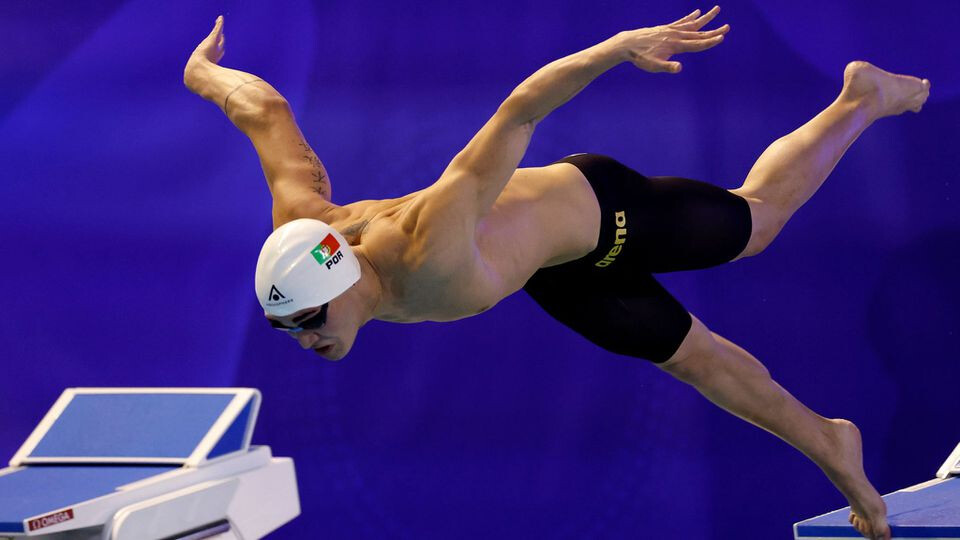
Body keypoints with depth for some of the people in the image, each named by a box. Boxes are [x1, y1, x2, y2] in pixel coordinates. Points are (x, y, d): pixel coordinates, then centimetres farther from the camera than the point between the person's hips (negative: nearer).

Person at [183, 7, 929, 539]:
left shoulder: (432, 252, -49)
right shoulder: (299, 233, -30)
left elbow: (518, 113, -50)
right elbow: (266, 109, -16)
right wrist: (202, 75, 4)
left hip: (597, 211, -5)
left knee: (759, 218, 24)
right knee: (695, 357, 20)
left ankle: (861, 98, 51)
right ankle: (829, 448, 42)